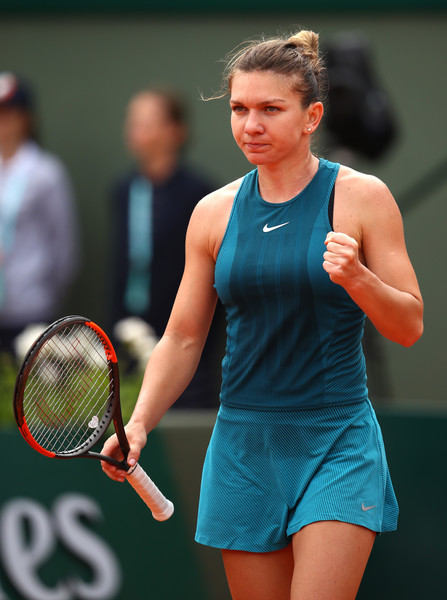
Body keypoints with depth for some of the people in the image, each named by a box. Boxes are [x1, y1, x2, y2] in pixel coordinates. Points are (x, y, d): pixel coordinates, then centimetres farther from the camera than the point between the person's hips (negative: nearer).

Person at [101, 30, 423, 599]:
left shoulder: (361, 197, -3)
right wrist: (138, 424, -4)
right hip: (244, 441, 3)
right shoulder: (214, 212, 6)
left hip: (337, 444, -3)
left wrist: (357, 278, -21)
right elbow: (182, 339, 10)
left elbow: (409, 327, -2)